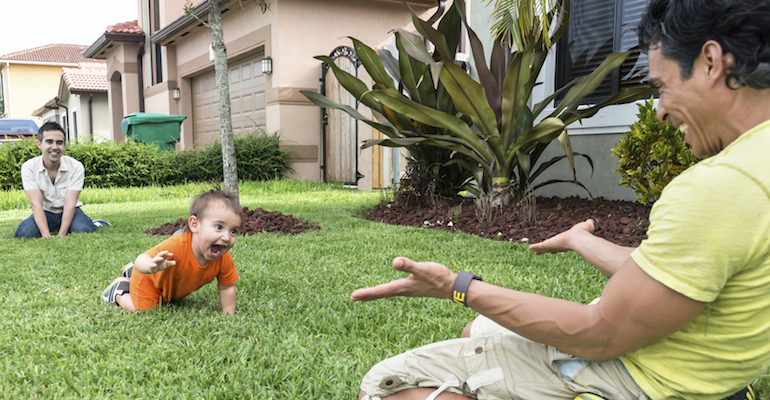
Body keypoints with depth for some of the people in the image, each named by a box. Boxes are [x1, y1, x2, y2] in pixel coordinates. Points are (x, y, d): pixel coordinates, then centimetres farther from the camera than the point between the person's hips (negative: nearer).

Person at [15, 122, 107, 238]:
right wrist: (47, 236, -34)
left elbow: (70, 203, -19)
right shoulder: (29, 167, -14)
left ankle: (94, 224, 3)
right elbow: (36, 204, -21)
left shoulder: (76, 167, -15)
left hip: (68, 212, -2)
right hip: (45, 213, 2)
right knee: (23, 234, -27)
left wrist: (61, 235, -31)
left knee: (84, 231, -33)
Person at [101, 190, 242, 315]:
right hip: (149, 281, -6)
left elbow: (227, 287, -18)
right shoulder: (177, 246, -47)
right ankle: (119, 290, 19)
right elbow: (141, 259, -52)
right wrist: (151, 266, -75)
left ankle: (131, 273, 49)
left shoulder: (224, 260, -31)